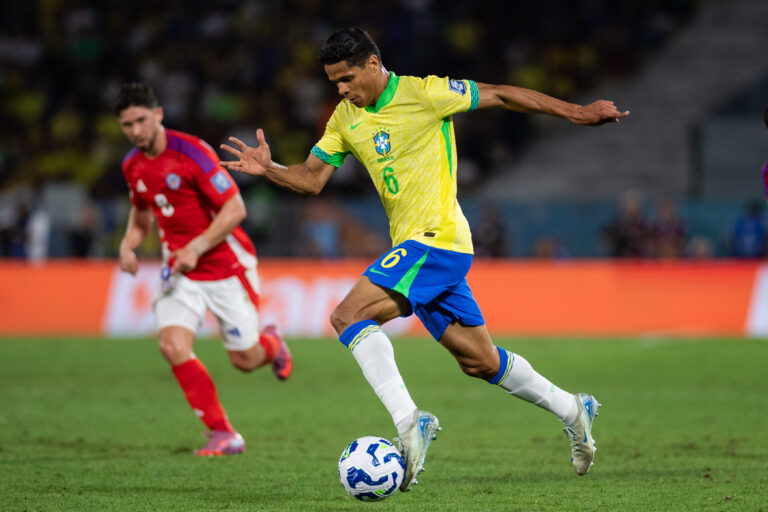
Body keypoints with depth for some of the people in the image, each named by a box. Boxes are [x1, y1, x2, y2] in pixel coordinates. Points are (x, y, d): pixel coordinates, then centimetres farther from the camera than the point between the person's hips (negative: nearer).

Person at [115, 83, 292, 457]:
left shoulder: (191, 152, -19)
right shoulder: (133, 166, 1)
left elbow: (235, 208, -20)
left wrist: (196, 248, -26)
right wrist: (129, 244, 2)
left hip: (225, 265, -5)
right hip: (179, 270, 5)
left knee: (245, 360, 1)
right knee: (173, 345, -19)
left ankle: (271, 343, 41)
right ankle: (223, 435, -10)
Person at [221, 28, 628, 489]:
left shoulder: (424, 94, -10)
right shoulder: (346, 118, 11)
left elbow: (500, 95, -4)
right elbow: (312, 178, 12)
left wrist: (577, 113, -4)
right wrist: (269, 169, -8)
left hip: (438, 239, -8)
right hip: (414, 247, 8)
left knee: (349, 316, -22)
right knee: (479, 361, 14)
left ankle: (409, 422, -27)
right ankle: (573, 410, 30)